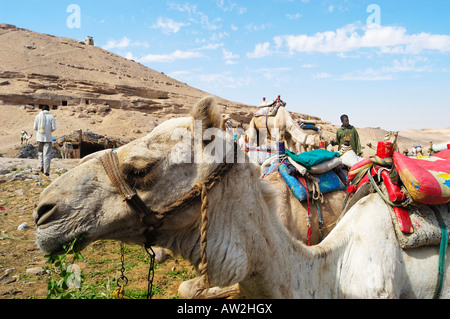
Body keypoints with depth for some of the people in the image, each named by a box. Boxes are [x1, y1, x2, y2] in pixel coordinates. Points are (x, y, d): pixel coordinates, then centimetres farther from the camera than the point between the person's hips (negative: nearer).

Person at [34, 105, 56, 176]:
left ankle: (41, 166, 9)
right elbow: (54, 128, -8)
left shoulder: (38, 116, 3)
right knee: (47, 154, 0)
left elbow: (35, 128, 2)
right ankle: (46, 170, -1)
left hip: (39, 137, 2)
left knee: (40, 152, 20)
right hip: (48, 138, -2)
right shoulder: (51, 117, -2)